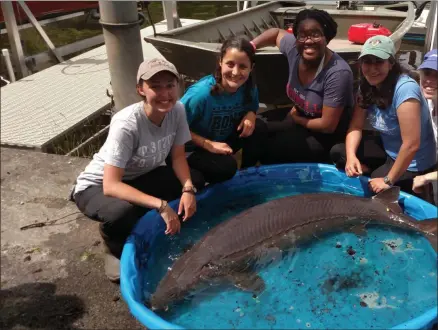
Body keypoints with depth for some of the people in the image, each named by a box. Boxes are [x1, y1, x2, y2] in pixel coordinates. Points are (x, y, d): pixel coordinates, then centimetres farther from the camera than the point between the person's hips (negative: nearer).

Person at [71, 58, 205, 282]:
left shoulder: (177, 110, -17)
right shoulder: (126, 125, -34)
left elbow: (178, 156, -6)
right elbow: (111, 186, -37)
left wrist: (188, 189, -24)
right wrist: (161, 205, -42)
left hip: (140, 178, 6)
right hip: (97, 187, -6)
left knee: (195, 181, -12)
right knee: (122, 213, -39)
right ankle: (116, 250, -1)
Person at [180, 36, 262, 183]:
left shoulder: (249, 88, -15)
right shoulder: (201, 93, -33)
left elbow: (253, 107, 8)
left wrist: (251, 114, -17)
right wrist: (208, 144, -30)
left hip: (224, 140, 6)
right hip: (193, 149, -6)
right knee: (226, 166, -32)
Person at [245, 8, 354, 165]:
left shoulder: (338, 73, -32)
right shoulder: (294, 48, -14)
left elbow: (327, 126, -27)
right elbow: (277, 33, 12)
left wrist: (296, 118, -10)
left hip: (327, 135, -7)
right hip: (300, 114, 7)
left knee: (271, 147, -18)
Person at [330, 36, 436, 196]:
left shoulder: (405, 89, -30)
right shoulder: (366, 86, -5)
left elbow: (411, 145, -31)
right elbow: (356, 127, -2)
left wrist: (389, 180, -23)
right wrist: (351, 156, -22)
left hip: (412, 164, -7)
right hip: (388, 151, 7)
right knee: (337, 152, -4)